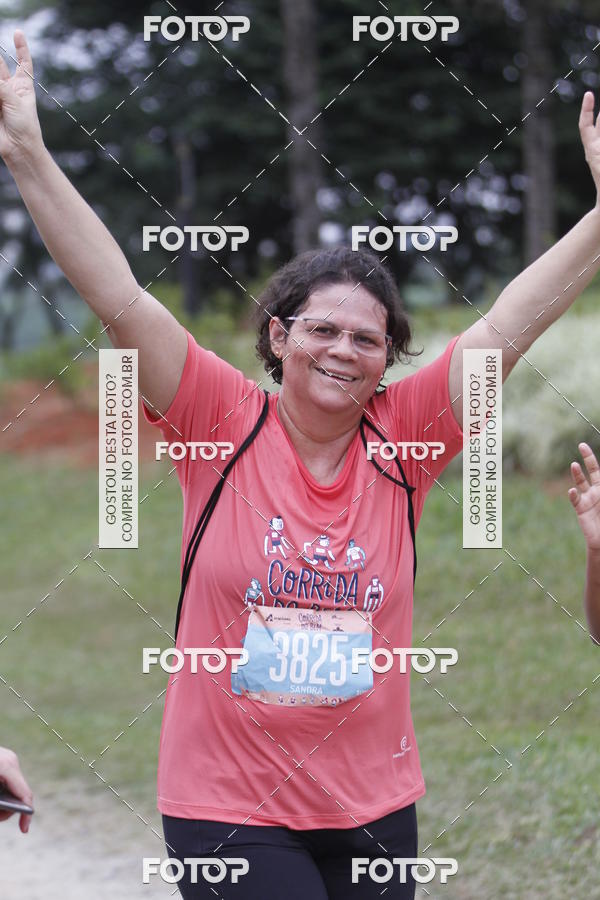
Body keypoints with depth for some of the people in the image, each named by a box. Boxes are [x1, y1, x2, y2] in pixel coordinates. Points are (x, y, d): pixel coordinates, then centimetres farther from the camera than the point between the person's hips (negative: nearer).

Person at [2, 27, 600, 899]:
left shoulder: (400, 439, 0)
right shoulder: (224, 423, -5)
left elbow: (504, 330, 0)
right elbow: (119, 300, -9)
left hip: (373, 807, 3)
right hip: (227, 805, -3)